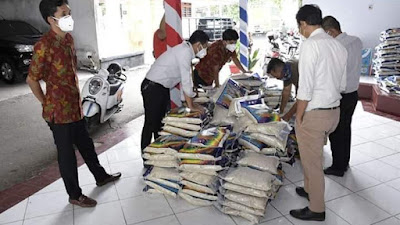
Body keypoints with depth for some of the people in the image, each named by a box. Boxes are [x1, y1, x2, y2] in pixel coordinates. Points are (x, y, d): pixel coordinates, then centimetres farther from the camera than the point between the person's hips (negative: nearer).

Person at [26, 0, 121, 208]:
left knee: (86, 144, 22)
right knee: (67, 154, 7)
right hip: (59, 111, -8)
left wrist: (77, 98, 15)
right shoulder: (44, 46, -21)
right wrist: (47, 104, -5)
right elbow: (32, 79, -15)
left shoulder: (68, 38, 6)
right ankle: (74, 195, 25)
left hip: (74, 106, 8)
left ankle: (101, 176, 42)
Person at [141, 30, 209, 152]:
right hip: (152, 88, -10)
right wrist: (191, 105, -14)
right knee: (151, 123, -2)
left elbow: (185, 79, 13)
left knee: (161, 121, 17)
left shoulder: (185, 50, 10)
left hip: (162, 87, 10)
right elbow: (186, 81, -22)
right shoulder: (185, 51, -20)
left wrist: (190, 102, 13)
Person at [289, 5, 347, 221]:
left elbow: (305, 87, -21)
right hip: (334, 111, 8)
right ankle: (310, 189, 46)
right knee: (313, 157, 26)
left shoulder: (310, 44, -18)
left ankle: (317, 209, 24)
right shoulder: (338, 45, 8)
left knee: (312, 162, 8)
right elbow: (342, 85, 13)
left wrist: (298, 116, -12)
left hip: (314, 114, -8)